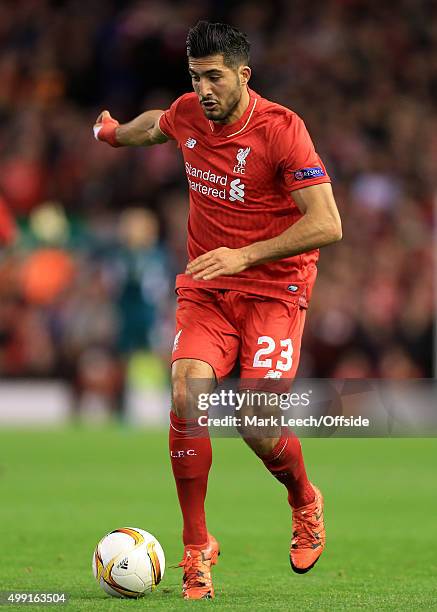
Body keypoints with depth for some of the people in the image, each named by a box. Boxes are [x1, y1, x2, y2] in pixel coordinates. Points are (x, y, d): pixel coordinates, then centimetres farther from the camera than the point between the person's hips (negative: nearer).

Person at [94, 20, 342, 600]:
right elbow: (157, 123, 29)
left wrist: (245, 256, -26)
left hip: (274, 287, -4)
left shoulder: (281, 128, -16)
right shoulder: (187, 113, 1)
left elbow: (327, 225, -20)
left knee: (258, 427, -17)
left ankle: (305, 502, 19)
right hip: (205, 288, 4)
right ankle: (197, 546, -9)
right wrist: (117, 132, 47)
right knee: (187, 395, -21)